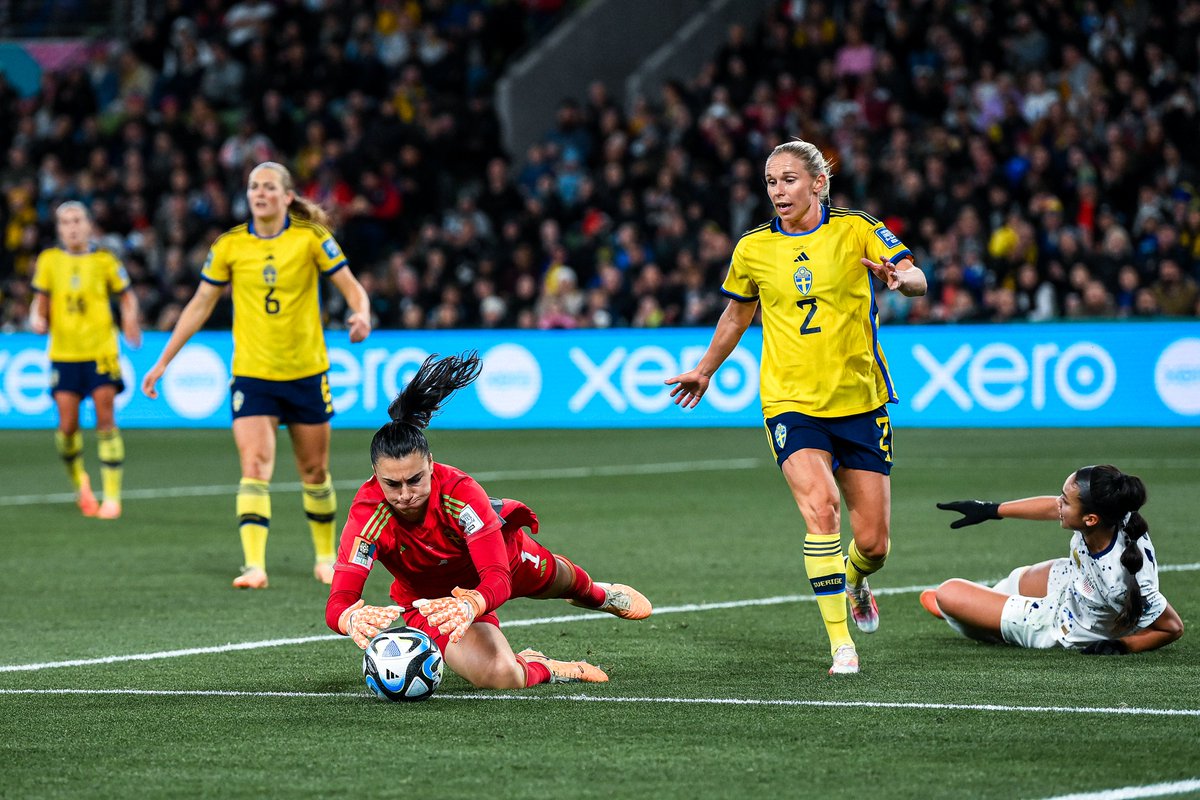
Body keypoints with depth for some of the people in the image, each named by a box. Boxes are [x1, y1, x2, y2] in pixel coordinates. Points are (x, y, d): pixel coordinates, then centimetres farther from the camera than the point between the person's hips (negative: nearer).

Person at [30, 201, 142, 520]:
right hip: (64, 353, 1)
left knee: (105, 419, -8)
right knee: (68, 426, -5)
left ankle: (112, 495, -3)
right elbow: (41, 301, 11)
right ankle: (79, 479, 24)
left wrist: (130, 320, -7)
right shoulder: (49, 261, 4)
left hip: (101, 351, -1)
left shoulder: (104, 261, 1)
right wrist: (37, 319, -10)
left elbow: (127, 295, 12)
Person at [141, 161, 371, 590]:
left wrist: (361, 314, -26)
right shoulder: (229, 245, -1)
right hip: (251, 374, 0)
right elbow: (200, 304, 8)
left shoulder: (311, 238, -5)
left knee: (315, 472, 11)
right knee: (254, 466, -16)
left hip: (307, 373, 0)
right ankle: (254, 566, -22)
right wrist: (163, 361, 7)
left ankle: (326, 556, 31)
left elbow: (350, 285, -2)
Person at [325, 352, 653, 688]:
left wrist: (472, 606, -65)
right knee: (499, 676, -27)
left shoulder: (459, 491, -38)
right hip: (431, 597, -1)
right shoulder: (367, 517, -37)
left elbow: (498, 579, -41)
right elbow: (337, 604, -42)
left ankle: (597, 593, 74)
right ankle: (539, 668, 12)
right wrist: (352, 618, -68)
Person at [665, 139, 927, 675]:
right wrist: (705, 370, 32)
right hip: (791, 403, 0)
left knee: (873, 543, 2)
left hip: (860, 401, 0)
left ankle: (854, 581, 40)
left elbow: (917, 281, -13)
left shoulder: (857, 230, -2)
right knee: (820, 507, -25)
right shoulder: (754, 248, 5)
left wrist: (900, 278, -36)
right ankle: (841, 645, -19)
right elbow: (738, 313, 23)